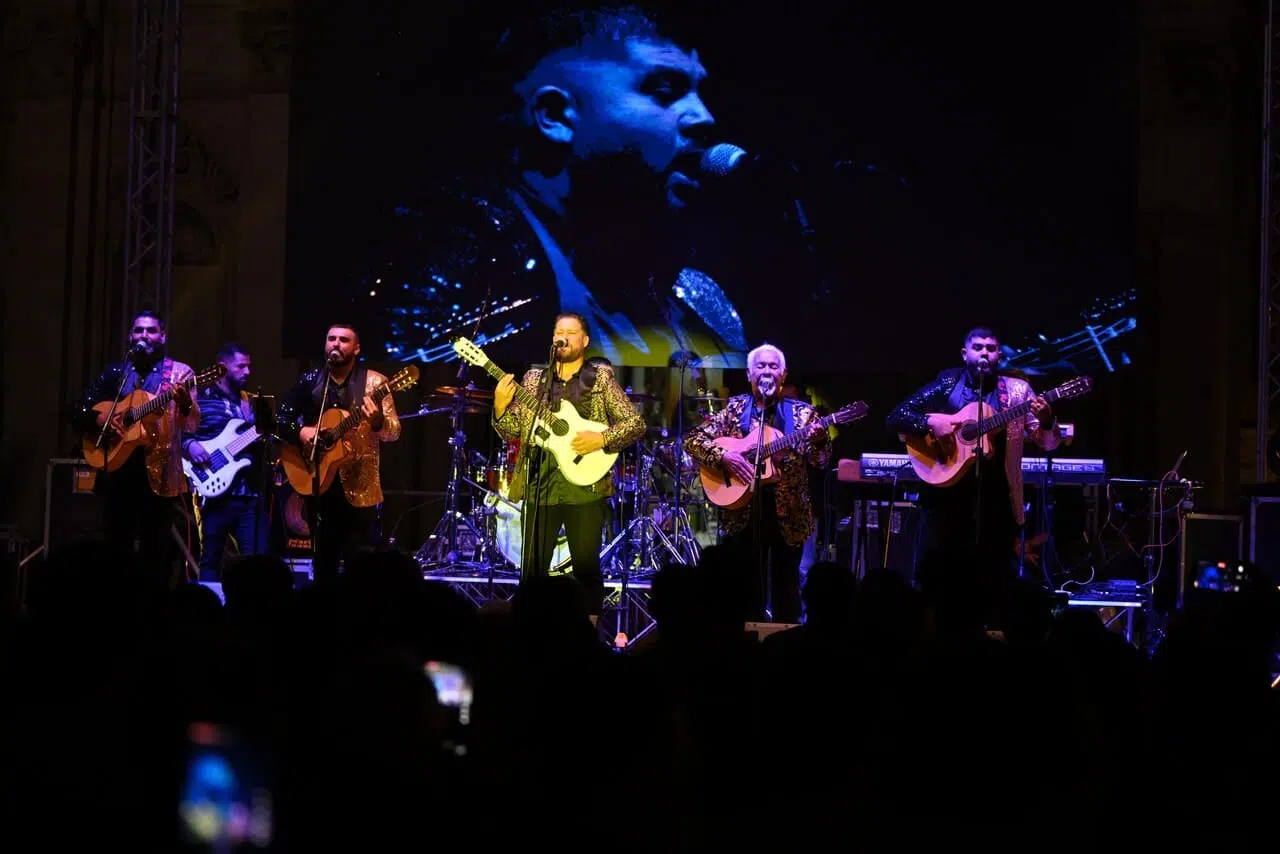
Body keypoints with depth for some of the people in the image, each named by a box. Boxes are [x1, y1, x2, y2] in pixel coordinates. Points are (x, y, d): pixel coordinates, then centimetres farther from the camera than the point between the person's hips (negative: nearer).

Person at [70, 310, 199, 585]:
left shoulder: (179, 373, 3)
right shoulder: (115, 373, 12)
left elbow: (191, 425, -8)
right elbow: (78, 411, 12)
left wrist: (184, 404, -30)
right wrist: (100, 418, -8)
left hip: (158, 472, -3)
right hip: (117, 469, 3)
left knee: (157, 554, -1)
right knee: (116, 549, 6)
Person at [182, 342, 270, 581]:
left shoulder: (250, 403, 19)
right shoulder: (200, 398, 3)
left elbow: (262, 442, 20)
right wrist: (189, 444, -18)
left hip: (250, 495, 4)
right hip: (214, 493, -4)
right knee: (210, 560, 2)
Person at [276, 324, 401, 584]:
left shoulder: (374, 382, -1)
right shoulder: (309, 381, 8)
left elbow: (394, 432, -8)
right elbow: (281, 418, 9)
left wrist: (378, 422, -30)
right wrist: (300, 431, -10)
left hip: (361, 486, -3)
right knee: (323, 561, 11)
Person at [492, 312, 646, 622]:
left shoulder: (601, 377, 4)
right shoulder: (533, 378, 12)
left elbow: (636, 423, -1)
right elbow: (512, 432, 8)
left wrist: (602, 439, -16)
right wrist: (501, 407, -11)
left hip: (585, 484, -2)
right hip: (539, 485, 2)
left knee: (587, 569, 1)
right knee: (532, 570, 4)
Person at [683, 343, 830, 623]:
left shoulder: (801, 413, 3)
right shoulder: (734, 409, 5)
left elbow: (820, 462, -2)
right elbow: (692, 441, 1)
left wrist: (819, 440, -23)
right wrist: (723, 456, -15)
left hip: (788, 514, 0)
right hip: (743, 511, 0)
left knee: (786, 587, 6)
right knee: (746, 589, 6)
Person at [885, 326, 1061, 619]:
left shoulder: (1016, 390, 5)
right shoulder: (947, 383, 4)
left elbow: (1049, 443, 2)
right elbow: (896, 416, 2)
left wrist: (1046, 419, -20)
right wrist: (930, 422, -16)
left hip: (996, 501, 0)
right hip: (946, 495, 0)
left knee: (994, 584, 4)